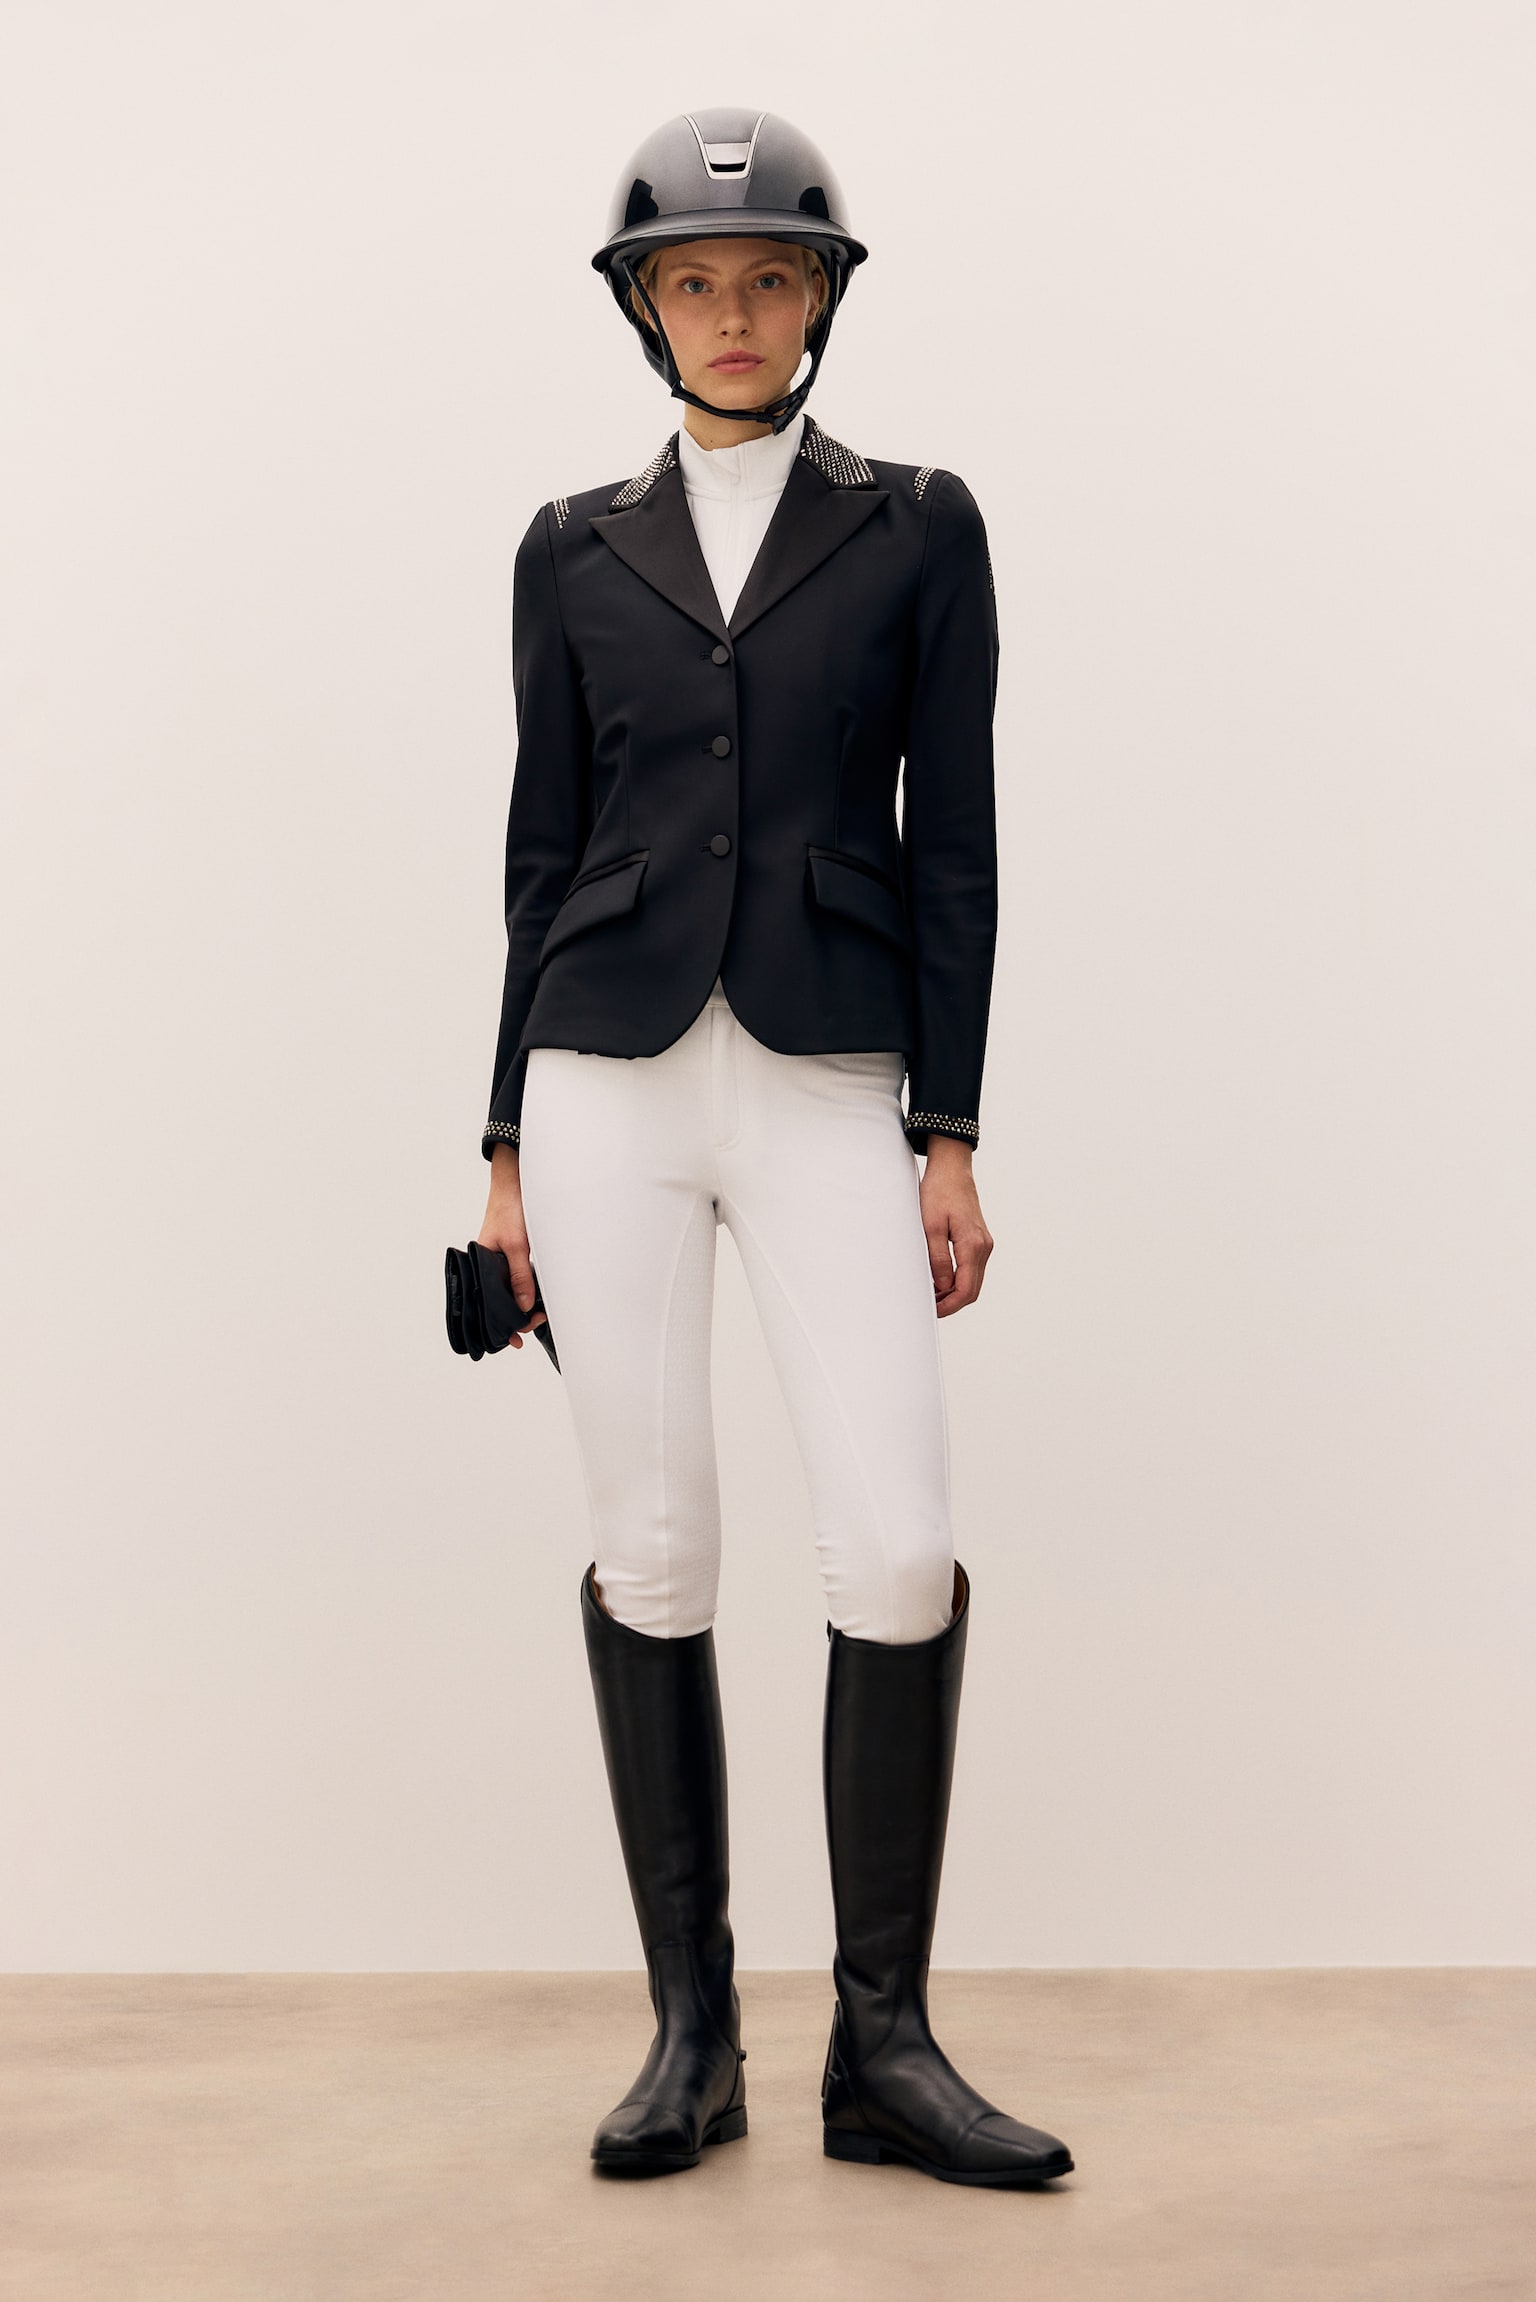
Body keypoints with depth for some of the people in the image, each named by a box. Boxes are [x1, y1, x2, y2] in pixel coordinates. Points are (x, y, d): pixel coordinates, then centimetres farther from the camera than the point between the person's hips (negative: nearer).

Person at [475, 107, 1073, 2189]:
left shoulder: (917, 525, 6)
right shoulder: (575, 550, 10)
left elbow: (952, 839, 2)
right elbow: (547, 846, 10)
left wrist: (951, 1136, -5)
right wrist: (508, 1142, 7)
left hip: (830, 1086, -1)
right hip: (611, 1076, 1)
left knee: (899, 1549, -11)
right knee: (652, 1548, 2)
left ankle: (882, 2043, 3)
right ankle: (692, 2029, 13)